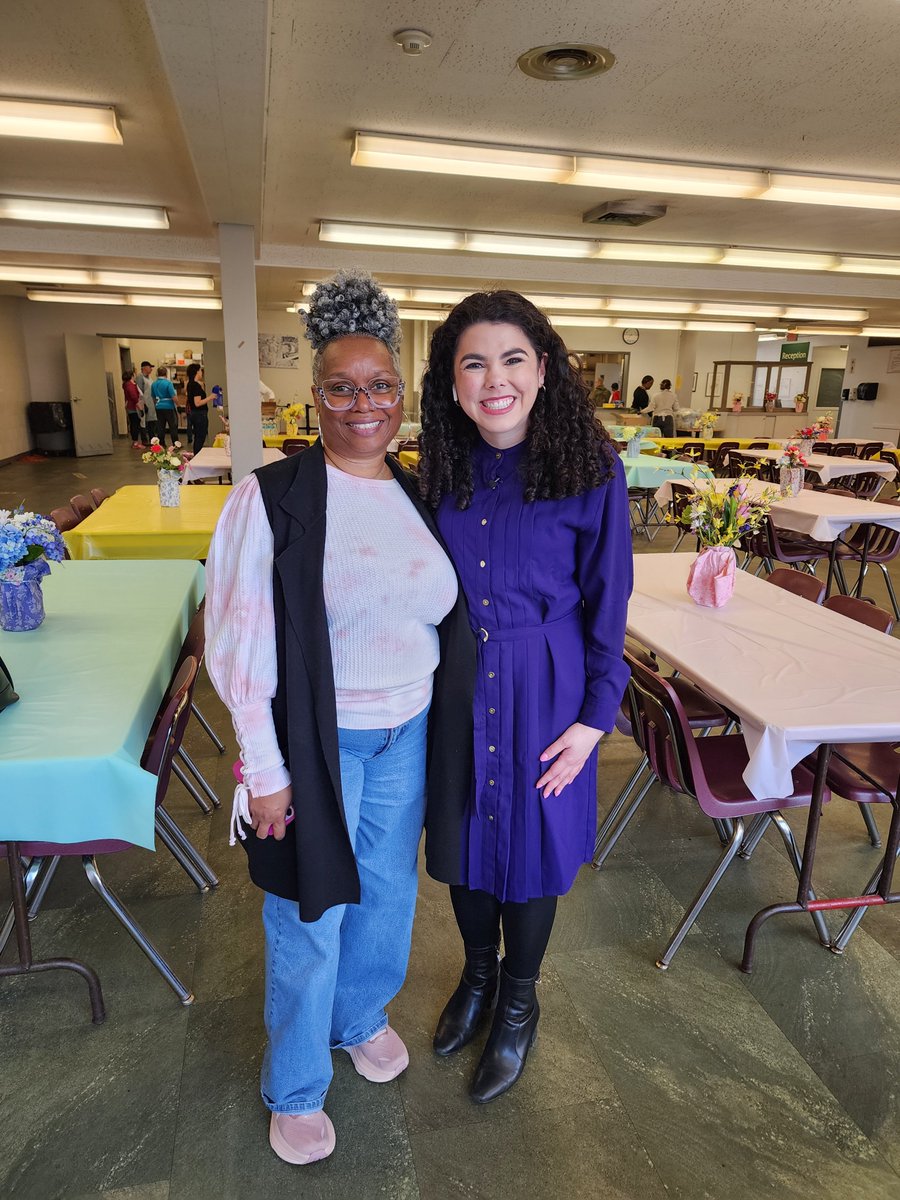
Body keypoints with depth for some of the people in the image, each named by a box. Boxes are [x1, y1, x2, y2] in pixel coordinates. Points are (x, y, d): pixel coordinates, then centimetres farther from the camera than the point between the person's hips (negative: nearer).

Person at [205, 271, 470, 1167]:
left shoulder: (417, 496, 1)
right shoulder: (272, 497, -15)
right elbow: (238, 646, -14)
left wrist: (448, 723, 10)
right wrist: (266, 769, -13)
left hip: (405, 737, 5)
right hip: (317, 743, -5)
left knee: (387, 890, 23)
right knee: (309, 919, 13)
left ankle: (361, 1017, 54)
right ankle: (295, 1089, 41)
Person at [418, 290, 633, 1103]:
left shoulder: (590, 468, -13)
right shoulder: (442, 470, -2)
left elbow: (607, 600, -8)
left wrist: (595, 717, -9)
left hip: (545, 690, -3)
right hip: (456, 685, 4)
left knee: (531, 845, 14)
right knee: (463, 838, 19)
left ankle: (518, 1004, 42)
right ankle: (477, 974, 49)